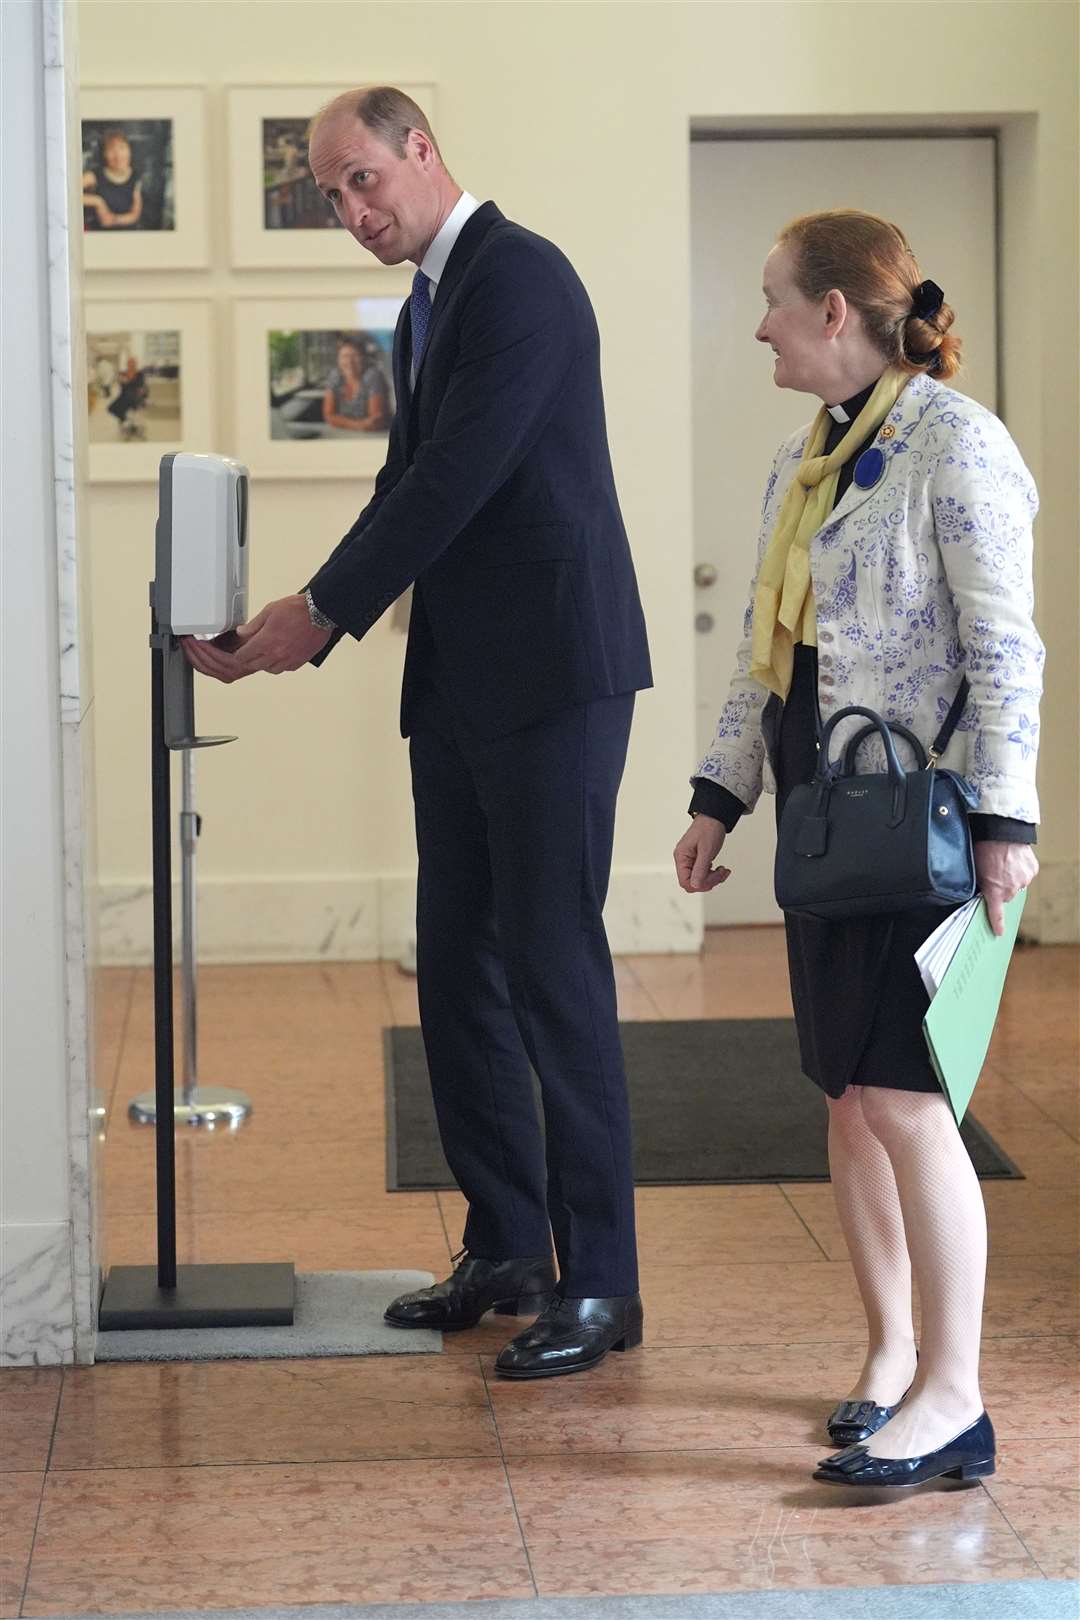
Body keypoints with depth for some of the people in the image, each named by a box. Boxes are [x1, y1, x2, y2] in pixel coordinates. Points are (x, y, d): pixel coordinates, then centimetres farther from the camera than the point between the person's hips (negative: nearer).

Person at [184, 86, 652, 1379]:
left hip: (552, 675, -10)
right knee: (456, 971, 11)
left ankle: (599, 1284, 0)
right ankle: (505, 1249, 22)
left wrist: (324, 610, -12)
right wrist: (309, 627, 5)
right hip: (460, 690, 10)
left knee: (554, 971, -7)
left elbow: (461, 476, -18)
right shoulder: (426, 307, 19)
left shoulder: (518, 274, -11)